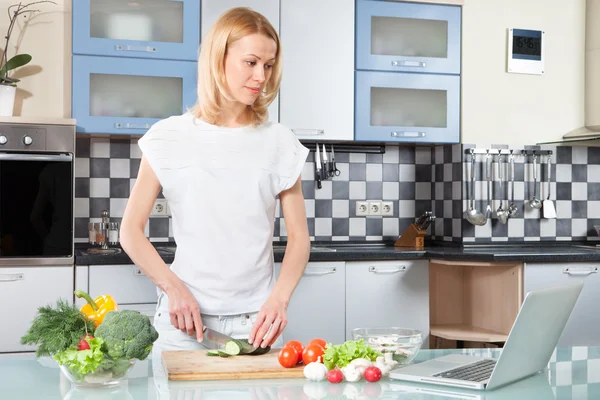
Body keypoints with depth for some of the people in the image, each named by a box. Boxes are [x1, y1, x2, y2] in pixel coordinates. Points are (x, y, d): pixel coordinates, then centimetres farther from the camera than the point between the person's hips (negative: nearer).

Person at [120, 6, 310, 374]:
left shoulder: (279, 143, 2)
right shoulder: (171, 137, -1)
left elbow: (299, 238, 2)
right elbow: (131, 230, 1)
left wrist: (279, 299, -15)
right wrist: (173, 286, -13)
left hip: (256, 321, 1)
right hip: (185, 317, -1)